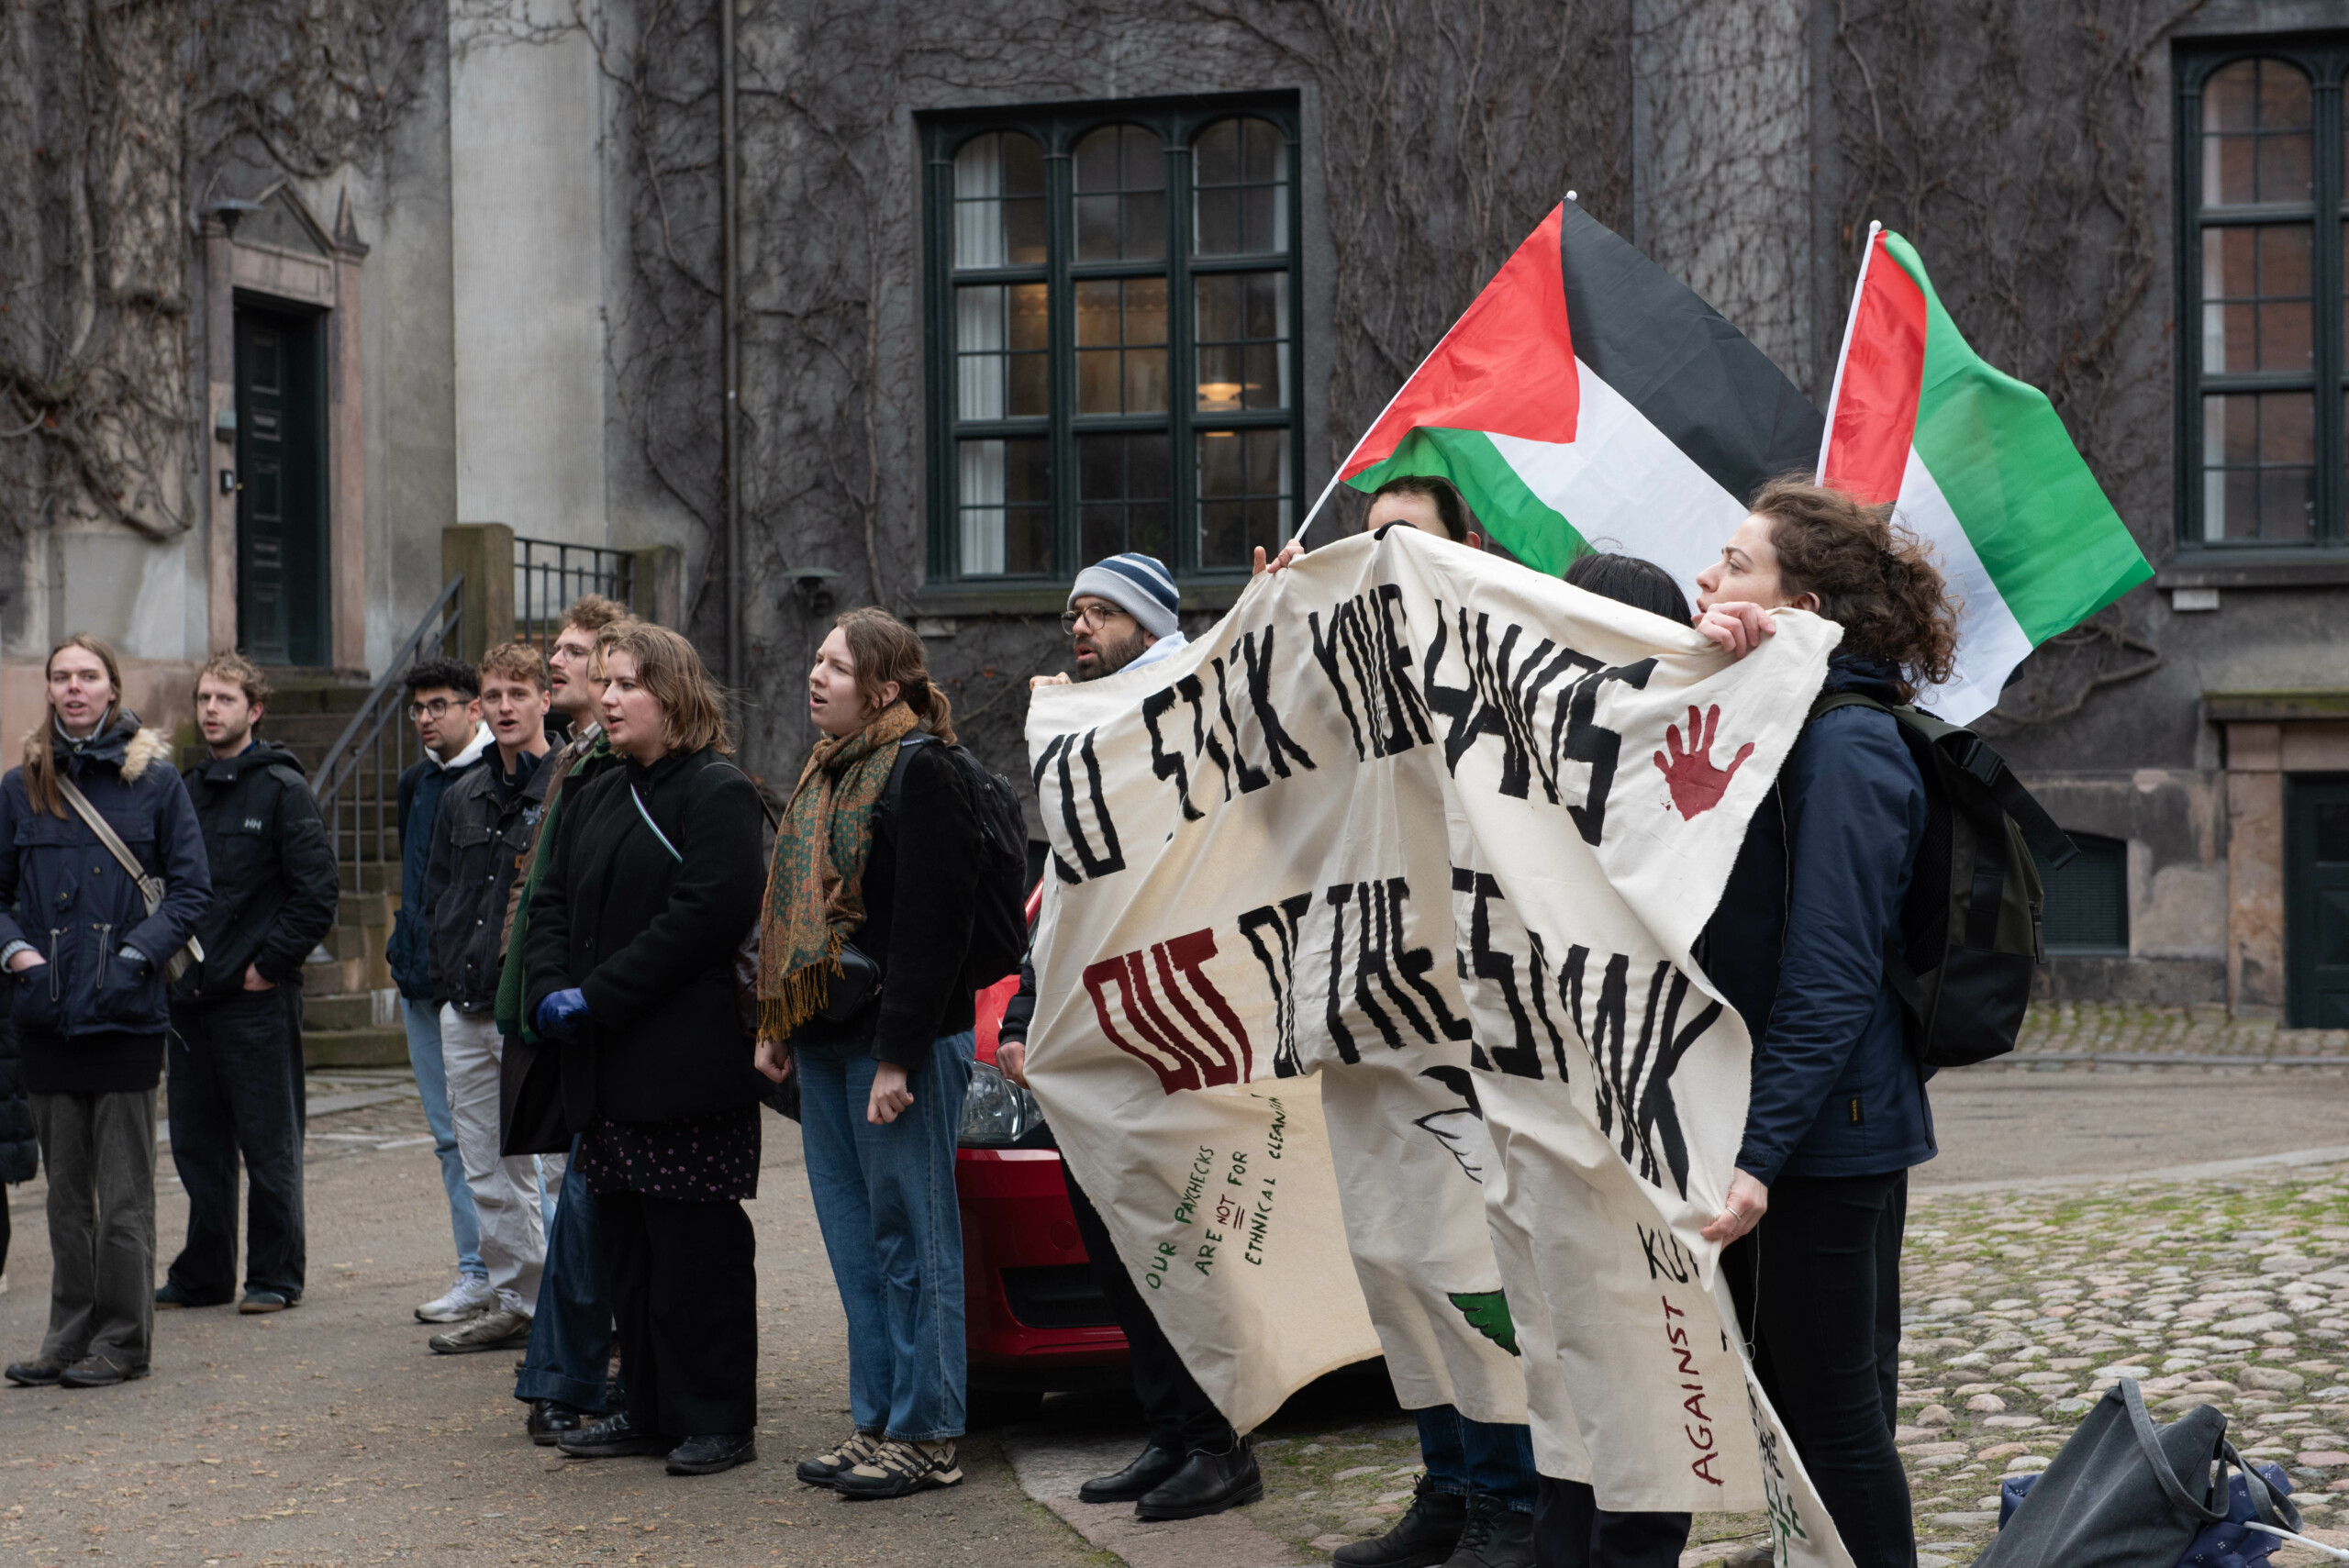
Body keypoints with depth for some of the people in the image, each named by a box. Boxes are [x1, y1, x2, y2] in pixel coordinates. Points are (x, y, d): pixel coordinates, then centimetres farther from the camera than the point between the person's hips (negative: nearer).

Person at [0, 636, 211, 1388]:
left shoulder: (155, 780, 1)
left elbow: (192, 889, 0)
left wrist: (137, 956, -12)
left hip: (128, 1013, -3)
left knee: (123, 1192, 0)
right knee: (66, 1188, 10)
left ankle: (123, 1340, 8)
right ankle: (69, 1335, 18)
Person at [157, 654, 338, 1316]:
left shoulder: (282, 789, -6)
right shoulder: (186, 789, 14)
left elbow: (319, 893, -11)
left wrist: (270, 964, -12)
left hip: (257, 997, -6)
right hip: (189, 994, 6)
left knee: (268, 1144, 0)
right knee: (196, 1144, 10)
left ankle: (275, 1275, 8)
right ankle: (203, 1273, 19)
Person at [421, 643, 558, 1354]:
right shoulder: (462, 797, 15)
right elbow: (436, 894, 22)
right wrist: (450, 978, 10)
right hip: (468, 1010, 7)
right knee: (488, 1170, 11)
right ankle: (518, 1300, 20)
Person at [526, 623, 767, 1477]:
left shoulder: (718, 794, -7)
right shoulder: (594, 798, 19)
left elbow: (708, 913, -17)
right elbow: (552, 902, 17)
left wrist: (597, 996, -17)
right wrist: (550, 991, -3)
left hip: (687, 1063, -8)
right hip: (606, 1066, 8)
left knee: (697, 1247, -4)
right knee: (626, 1243, 11)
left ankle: (716, 1421, 2)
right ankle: (649, 1410, 20)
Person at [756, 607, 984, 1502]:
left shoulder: (920, 773, -11)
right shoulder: (824, 773, 17)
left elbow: (931, 924, -17)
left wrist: (899, 1056, -20)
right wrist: (776, 1027, 16)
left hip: (902, 1044, -9)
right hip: (823, 1042, 9)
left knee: (910, 1237, -3)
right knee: (855, 1243, 12)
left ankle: (926, 1435, 4)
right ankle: (877, 1422, 19)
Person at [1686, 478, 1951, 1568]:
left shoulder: (1847, 748, -16)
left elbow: (1829, 978, -21)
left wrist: (1759, 1154, -25)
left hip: (1825, 1142, -9)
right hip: (1759, 1125, 9)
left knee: (1834, 1415, 0)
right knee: (1792, 1403, 17)